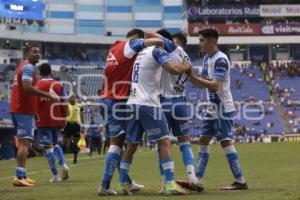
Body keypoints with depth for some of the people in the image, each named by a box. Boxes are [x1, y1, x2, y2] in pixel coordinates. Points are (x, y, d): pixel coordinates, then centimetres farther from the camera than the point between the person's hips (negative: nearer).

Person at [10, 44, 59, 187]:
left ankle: (22, 176, 17)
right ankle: (19, 176, -18)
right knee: (25, 142, -12)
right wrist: (47, 95, -22)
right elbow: (27, 87, -24)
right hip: (24, 110, -10)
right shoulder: (29, 67, -11)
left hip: (17, 109, 10)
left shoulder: (22, 66, 20)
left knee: (25, 143, 15)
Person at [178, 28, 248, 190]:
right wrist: (191, 76, -4)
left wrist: (192, 76, -26)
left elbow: (215, 85, -25)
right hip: (212, 108, 9)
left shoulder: (220, 60, -17)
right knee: (203, 141, 8)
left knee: (226, 142, -8)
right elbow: (203, 83, 14)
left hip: (223, 108, -9)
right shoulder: (206, 58, 11)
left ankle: (240, 181, -3)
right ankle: (197, 180, 10)